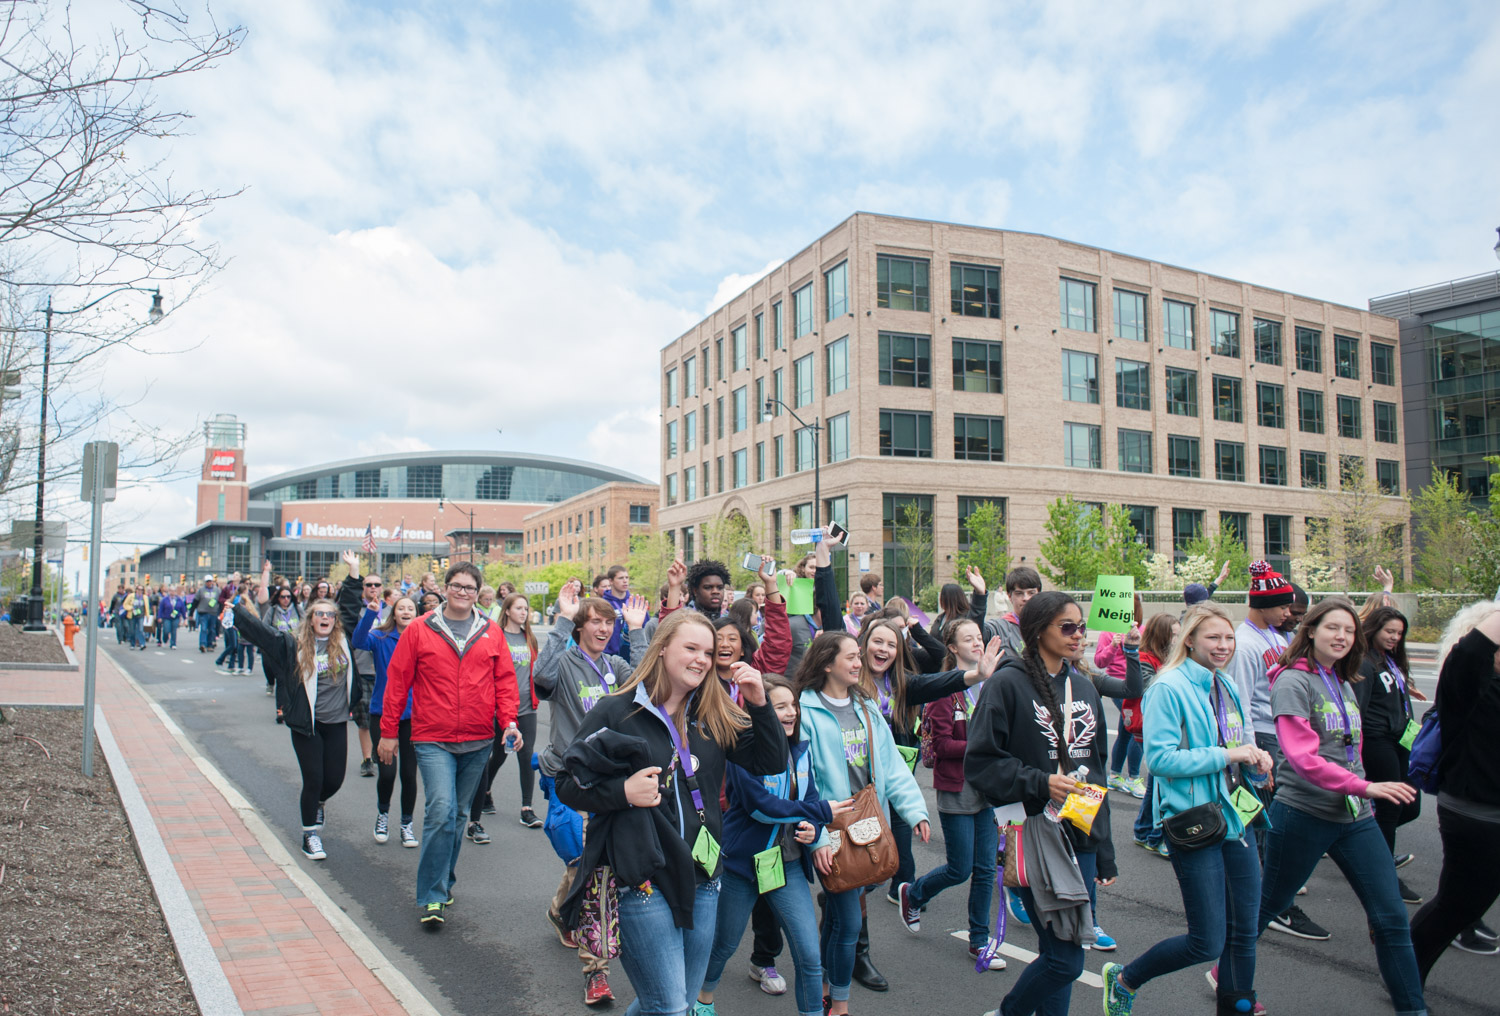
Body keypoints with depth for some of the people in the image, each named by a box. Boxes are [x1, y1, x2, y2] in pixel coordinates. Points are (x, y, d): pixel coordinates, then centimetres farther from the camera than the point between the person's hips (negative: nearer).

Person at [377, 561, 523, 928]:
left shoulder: (491, 633, 5)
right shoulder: (419, 630, 0)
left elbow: (505, 681, 8)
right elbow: (397, 681, 2)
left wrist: (509, 720, -6)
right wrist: (388, 732, 2)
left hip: (478, 741, 3)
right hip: (433, 740, -3)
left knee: (459, 814, 15)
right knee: (441, 811, -15)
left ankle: (443, 882, 32)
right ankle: (433, 897, -4)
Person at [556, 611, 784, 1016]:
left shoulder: (716, 715, 7)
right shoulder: (616, 711, -5)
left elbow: (772, 763, 4)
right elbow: (568, 785, -3)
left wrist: (759, 704, -7)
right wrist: (622, 791, -19)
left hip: (702, 878, 5)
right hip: (641, 880, -5)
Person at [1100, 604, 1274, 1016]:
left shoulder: (1226, 686, 10)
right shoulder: (1169, 688, -15)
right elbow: (1160, 758, -21)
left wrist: (1254, 756, 0)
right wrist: (1225, 755, -22)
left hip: (1236, 819, 8)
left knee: (1244, 933, 12)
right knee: (1207, 943, -3)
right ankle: (1123, 980, 19)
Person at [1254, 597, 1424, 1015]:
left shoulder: (1344, 684, 11)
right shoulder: (1293, 681, -12)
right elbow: (1303, 756, -21)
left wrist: (1362, 794, 14)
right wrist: (1364, 787, -27)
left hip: (1354, 816, 7)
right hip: (1303, 814, -7)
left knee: (1392, 917, 4)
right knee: (1269, 904, 8)